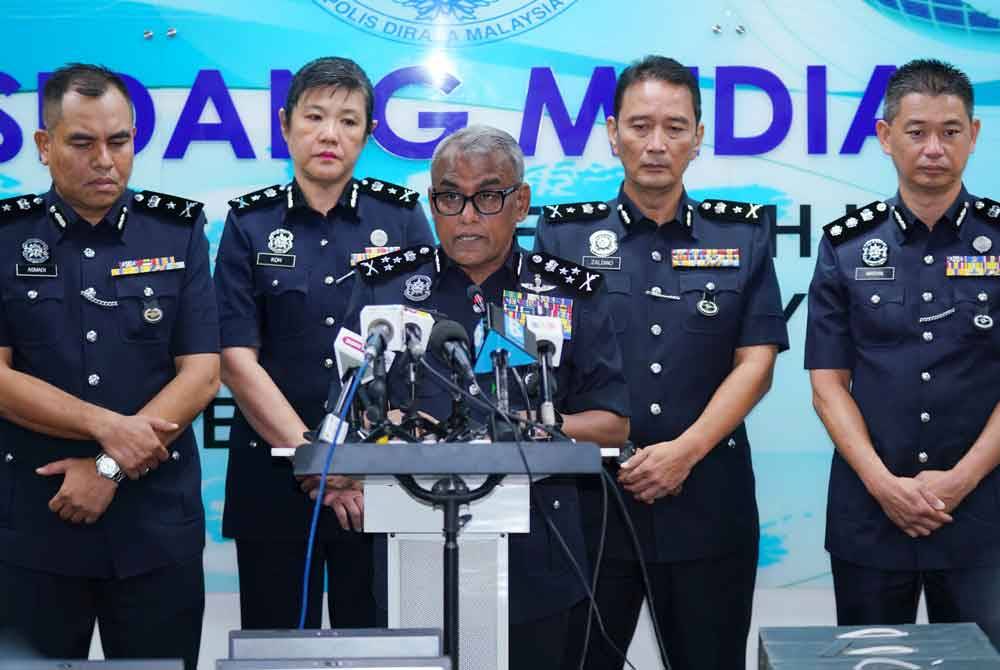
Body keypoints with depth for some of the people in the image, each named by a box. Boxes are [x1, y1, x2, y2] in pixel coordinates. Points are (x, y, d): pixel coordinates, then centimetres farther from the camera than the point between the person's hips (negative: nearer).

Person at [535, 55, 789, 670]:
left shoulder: (743, 236, 7)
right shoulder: (564, 235, 5)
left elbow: (756, 362, 1)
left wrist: (685, 449, -11)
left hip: (709, 497, 1)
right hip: (589, 494, -1)